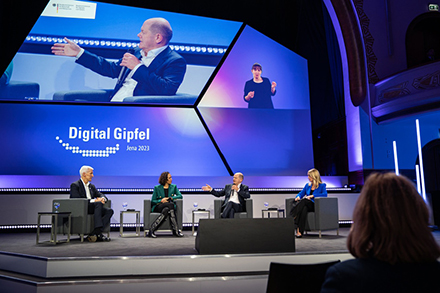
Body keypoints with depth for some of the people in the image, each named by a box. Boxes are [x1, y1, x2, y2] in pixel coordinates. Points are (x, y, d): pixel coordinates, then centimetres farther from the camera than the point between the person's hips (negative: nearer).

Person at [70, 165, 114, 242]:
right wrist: (94, 200, -21)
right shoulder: (75, 185, -1)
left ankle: (94, 233, -28)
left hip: (93, 207, 7)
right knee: (98, 204, -33)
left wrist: (102, 198, -10)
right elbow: (77, 200, -16)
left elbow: (101, 195, 17)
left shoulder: (92, 186, 23)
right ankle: (98, 232, -38)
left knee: (109, 211, -18)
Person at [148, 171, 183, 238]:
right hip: (158, 207, -2)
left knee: (166, 210, -37)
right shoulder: (157, 188, 6)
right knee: (170, 204, -35)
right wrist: (161, 200, -13)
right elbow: (153, 201, 5)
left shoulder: (174, 187, 14)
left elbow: (180, 196, 4)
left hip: (168, 207, 3)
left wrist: (171, 198, -10)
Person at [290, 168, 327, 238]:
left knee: (304, 201, -36)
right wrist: (298, 197, -4)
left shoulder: (322, 185, 5)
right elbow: (301, 193, 21)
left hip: (316, 206, -4)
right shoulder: (307, 185, 22)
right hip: (306, 205, 4)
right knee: (304, 209, -37)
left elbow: (325, 194, -12)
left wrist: (312, 195, -18)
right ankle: (299, 231, -47)